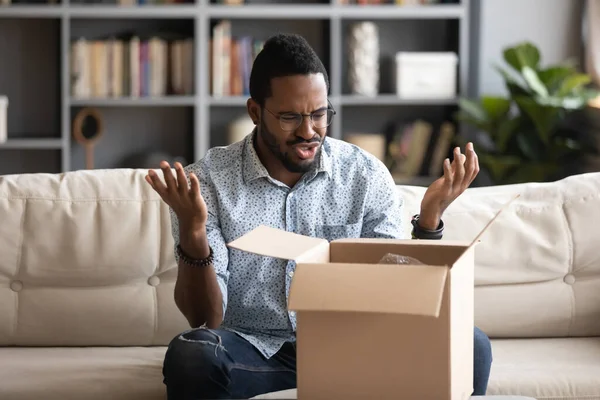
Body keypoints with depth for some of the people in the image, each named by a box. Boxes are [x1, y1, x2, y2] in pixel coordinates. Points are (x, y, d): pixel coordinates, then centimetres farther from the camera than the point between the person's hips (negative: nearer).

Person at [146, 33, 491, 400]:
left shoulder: (367, 175, 0)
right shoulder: (208, 180, -6)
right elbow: (206, 321, -10)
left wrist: (429, 220, -15)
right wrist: (192, 235, -28)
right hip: (253, 349, -1)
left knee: (470, 345, -25)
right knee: (191, 355, -36)